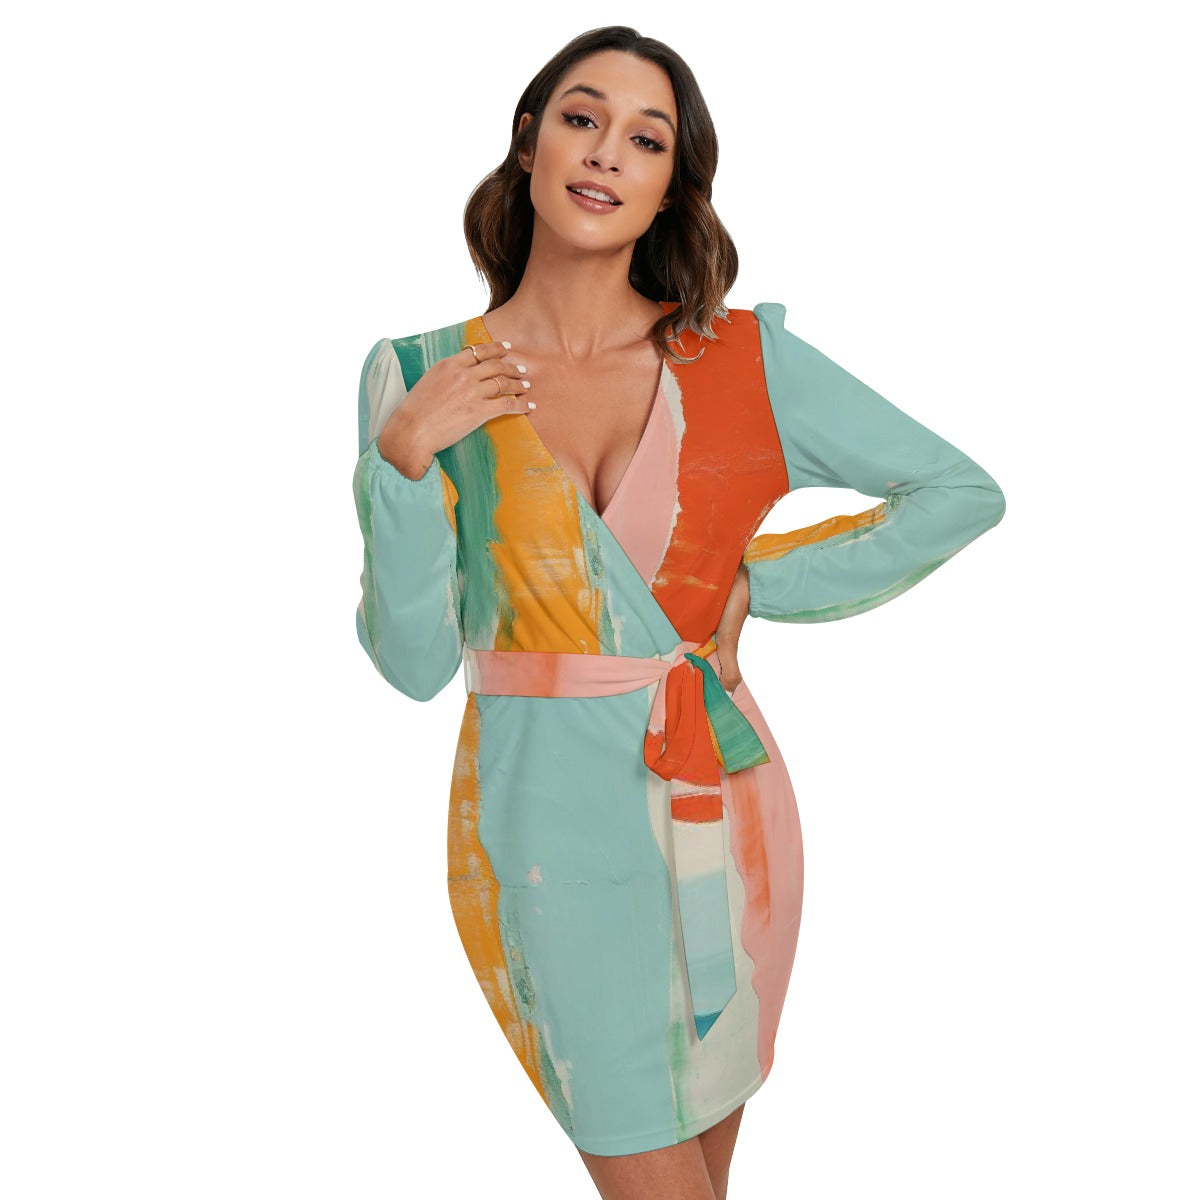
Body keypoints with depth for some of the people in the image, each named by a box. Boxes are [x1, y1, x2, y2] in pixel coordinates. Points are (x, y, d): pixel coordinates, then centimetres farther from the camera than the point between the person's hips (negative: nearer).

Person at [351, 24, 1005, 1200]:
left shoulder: (746, 357, -2)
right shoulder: (419, 377, -3)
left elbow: (963, 492, 3)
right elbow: (413, 662, -5)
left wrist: (758, 581, -4)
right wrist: (403, 461, -18)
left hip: (720, 805, 2)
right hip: (550, 823, -1)